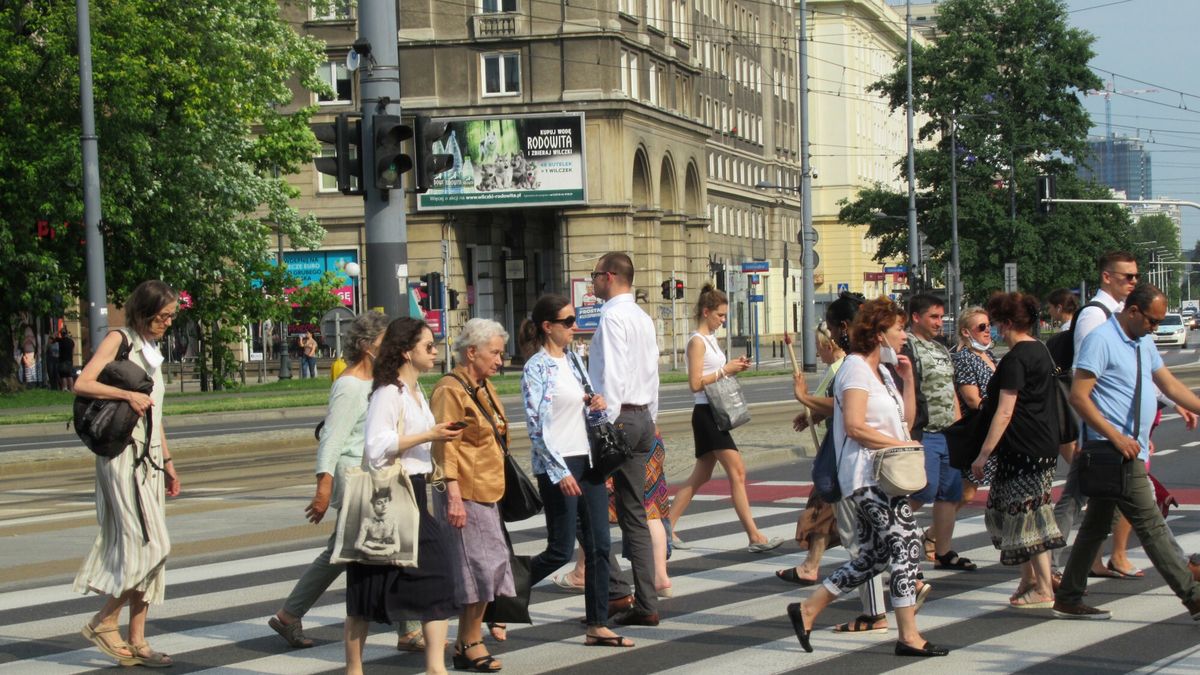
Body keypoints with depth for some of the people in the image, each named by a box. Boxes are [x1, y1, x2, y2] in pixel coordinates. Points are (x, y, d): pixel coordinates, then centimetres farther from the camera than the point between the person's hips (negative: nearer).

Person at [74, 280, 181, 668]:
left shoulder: (151, 349, 19)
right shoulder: (119, 340, -4)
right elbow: (82, 384, -16)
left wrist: (167, 462, 22)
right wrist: (128, 395, -20)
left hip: (150, 457, 8)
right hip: (124, 455, -8)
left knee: (146, 549, 4)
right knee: (149, 543, -14)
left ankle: (136, 640, 6)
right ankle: (104, 622, -3)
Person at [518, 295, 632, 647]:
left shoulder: (573, 359, 12)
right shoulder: (537, 367, -11)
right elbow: (535, 425, -15)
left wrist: (596, 406, 0)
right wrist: (560, 473, -19)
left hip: (587, 459, 8)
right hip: (557, 466, -8)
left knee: (599, 546, 4)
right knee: (561, 550, -4)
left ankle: (598, 625, 8)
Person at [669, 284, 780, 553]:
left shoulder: (711, 340, 17)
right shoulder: (697, 342, -12)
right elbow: (695, 383, -19)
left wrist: (733, 368, 6)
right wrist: (725, 370, -17)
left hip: (715, 414, 10)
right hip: (706, 413, -10)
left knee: (700, 476, 12)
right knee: (737, 472, -12)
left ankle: (667, 528, 16)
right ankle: (755, 537, -12)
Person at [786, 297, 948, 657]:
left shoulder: (881, 371, 19)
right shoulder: (856, 368, -11)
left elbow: (906, 419, 21)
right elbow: (855, 427, -20)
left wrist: (908, 377, 11)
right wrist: (901, 445, -17)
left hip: (881, 475, 10)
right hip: (867, 475, -10)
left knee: (873, 555, 11)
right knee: (906, 543, -13)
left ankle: (808, 610, 18)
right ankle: (909, 636, -10)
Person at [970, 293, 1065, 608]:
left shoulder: (1016, 358, -16)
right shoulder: (1041, 351, 13)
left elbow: (1005, 412, -19)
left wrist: (984, 454, -17)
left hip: (1024, 449, -10)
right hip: (1045, 445, 10)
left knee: (1026, 515, -4)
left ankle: (1044, 589, -2)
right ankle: (1030, 579, 19)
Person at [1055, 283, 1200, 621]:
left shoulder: (1144, 343, 15)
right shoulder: (1101, 340, -14)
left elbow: (1170, 384, 21)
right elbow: (1078, 396, -18)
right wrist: (1117, 437, -22)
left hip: (1129, 450, 10)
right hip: (1115, 452, -10)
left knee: (1096, 526, 12)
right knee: (1151, 526, -6)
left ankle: (1068, 599, 18)